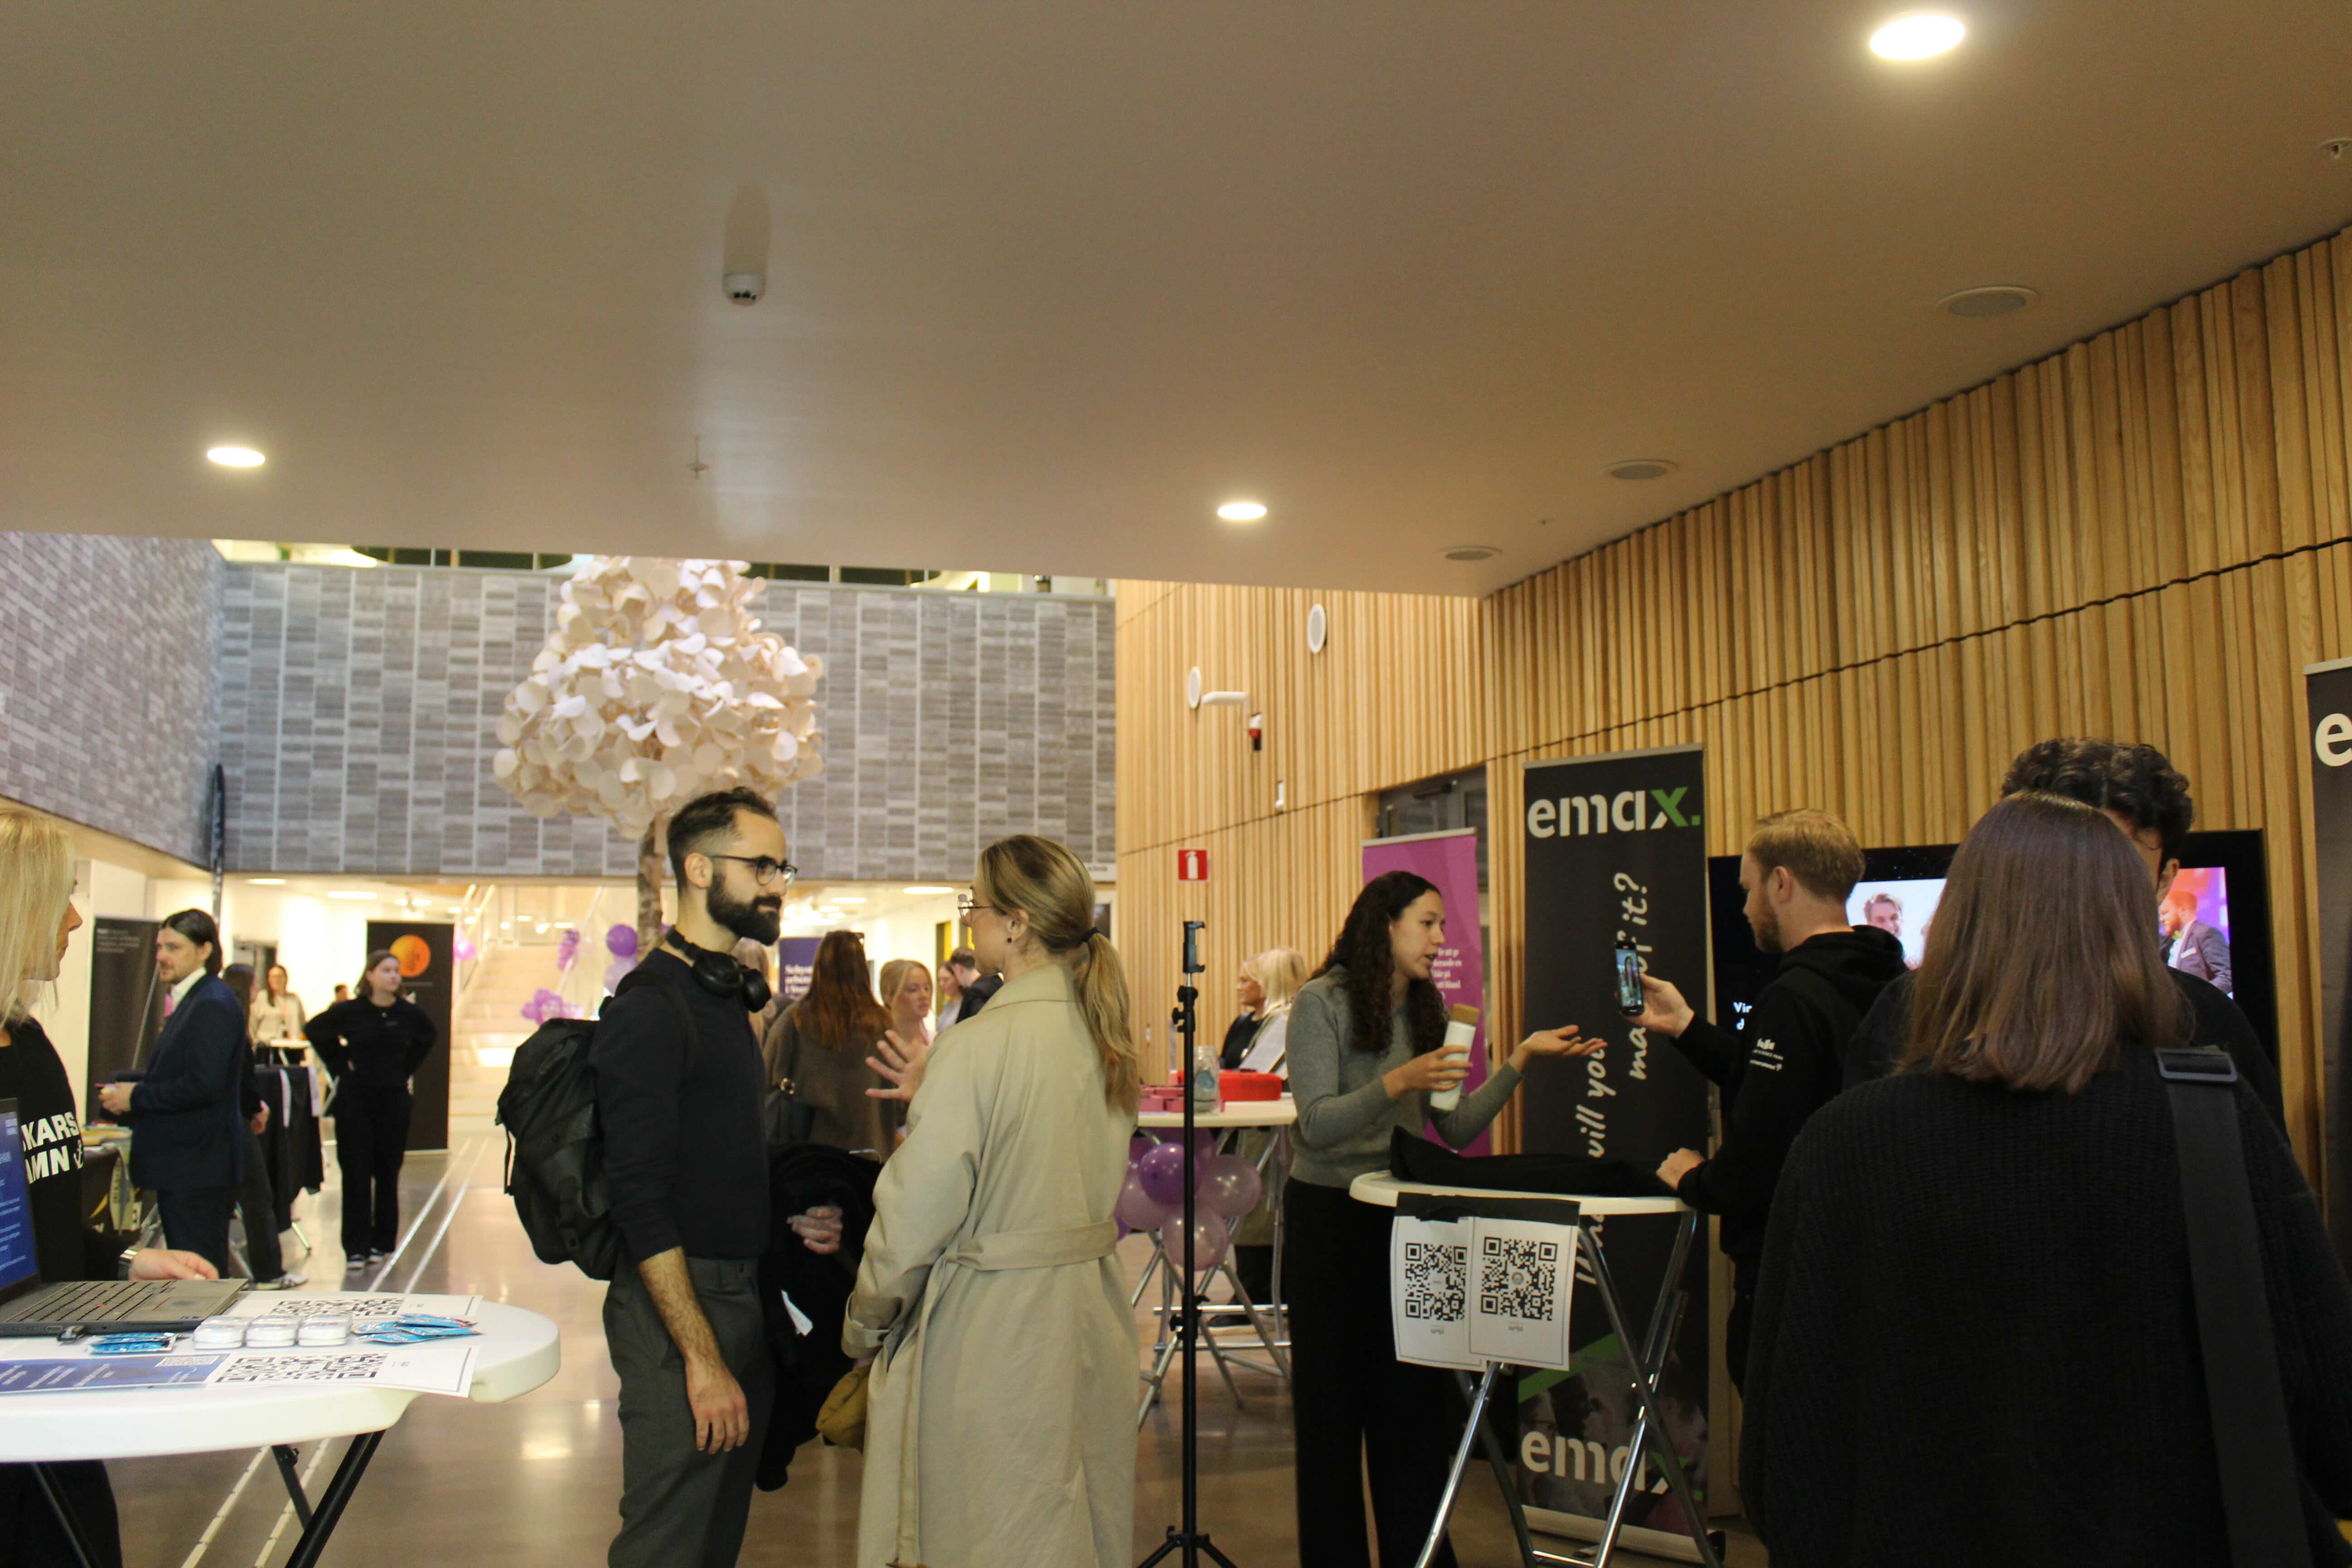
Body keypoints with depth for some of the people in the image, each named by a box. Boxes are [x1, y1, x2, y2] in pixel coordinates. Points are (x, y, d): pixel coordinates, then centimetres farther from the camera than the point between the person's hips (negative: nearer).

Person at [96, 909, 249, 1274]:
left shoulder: (213, 1004, -16)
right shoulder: (193, 1001, 17)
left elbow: (205, 1085, -23)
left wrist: (136, 1097, -13)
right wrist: (129, 1096, 7)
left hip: (198, 1167, -10)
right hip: (182, 1165, 10)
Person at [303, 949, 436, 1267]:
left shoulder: (409, 1013, -1)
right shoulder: (350, 1011, -6)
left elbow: (428, 1037, 19)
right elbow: (314, 1031, 8)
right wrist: (340, 1065, 1)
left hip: (394, 1099, 2)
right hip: (355, 1098, -2)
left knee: (388, 1172, 6)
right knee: (356, 1173, -1)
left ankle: (382, 1242, 17)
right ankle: (356, 1247, 3)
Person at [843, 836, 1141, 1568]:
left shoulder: (978, 1046, -20)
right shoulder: (1103, 1035, 2)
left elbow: (915, 1215, -17)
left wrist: (863, 1326, -1)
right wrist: (938, 1096, 16)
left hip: (990, 1326, -7)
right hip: (1089, 1310, 7)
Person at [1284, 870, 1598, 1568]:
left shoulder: (1429, 1010, 9)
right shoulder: (1322, 1002, -10)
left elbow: (1457, 1129, 6)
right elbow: (1318, 1125, -17)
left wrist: (1520, 1061, -2)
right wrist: (1397, 1083, -30)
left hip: (1405, 1214, 5)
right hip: (1331, 1214, -5)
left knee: (1413, 1396, 8)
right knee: (1332, 1400, 4)